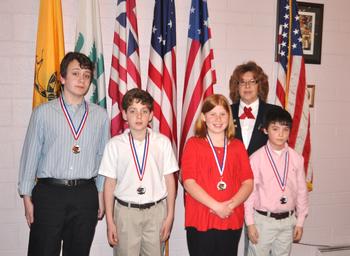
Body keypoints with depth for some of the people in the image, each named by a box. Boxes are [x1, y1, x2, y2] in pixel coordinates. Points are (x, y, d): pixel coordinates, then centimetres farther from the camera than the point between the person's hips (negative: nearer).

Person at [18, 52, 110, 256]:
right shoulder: (43, 113, 0)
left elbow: (102, 156, 6)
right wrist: (27, 197, 2)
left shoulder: (100, 115, 4)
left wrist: (101, 195, 7)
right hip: (49, 193, -1)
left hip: (85, 195, 2)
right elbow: (30, 155, 2)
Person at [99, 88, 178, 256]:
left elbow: (169, 180, 2)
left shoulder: (163, 142, -2)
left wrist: (170, 216, 3)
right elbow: (110, 183, 1)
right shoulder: (115, 144, -3)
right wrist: (110, 221, 2)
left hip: (156, 211, 1)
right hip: (126, 211, 0)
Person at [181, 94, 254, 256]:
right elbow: (188, 182, -10)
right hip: (200, 220, -3)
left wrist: (231, 205, -13)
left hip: (232, 220, 3)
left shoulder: (238, 146, 8)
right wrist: (217, 206, -17)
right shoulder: (193, 144, -1)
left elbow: (248, 183, 2)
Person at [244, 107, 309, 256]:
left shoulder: (296, 158, -3)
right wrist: (250, 223, -7)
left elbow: (301, 191, 3)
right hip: (263, 220, -3)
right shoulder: (256, 158, -12)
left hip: (287, 220, 3)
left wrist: (300, 222, 6)